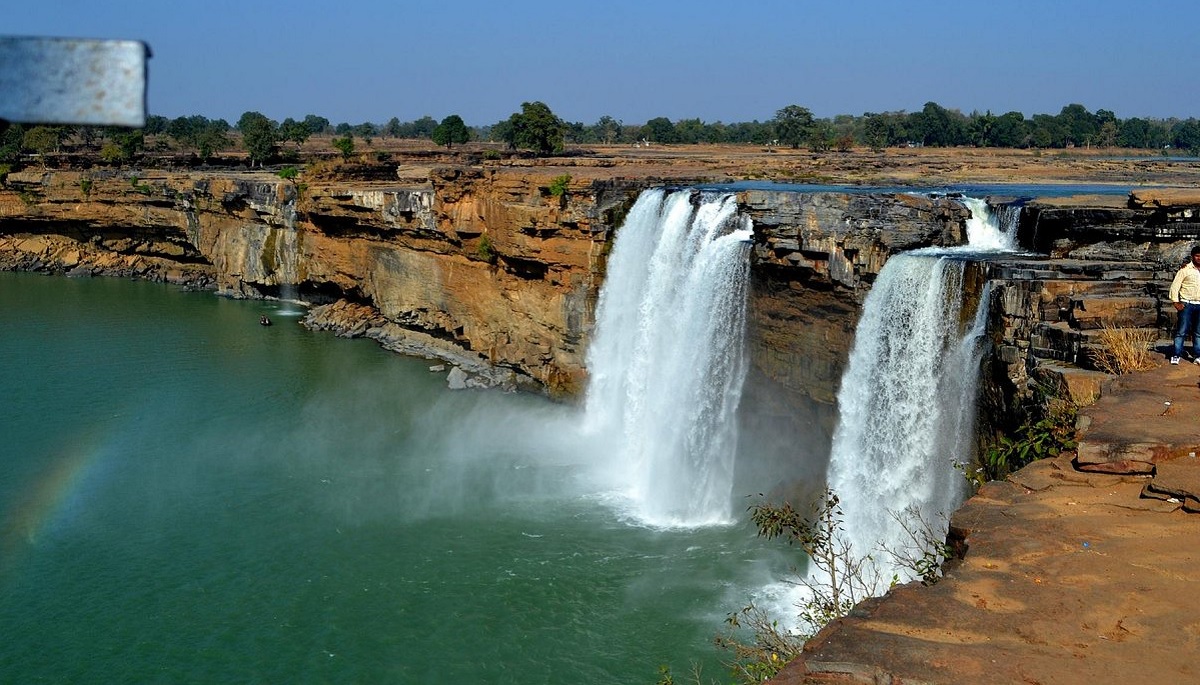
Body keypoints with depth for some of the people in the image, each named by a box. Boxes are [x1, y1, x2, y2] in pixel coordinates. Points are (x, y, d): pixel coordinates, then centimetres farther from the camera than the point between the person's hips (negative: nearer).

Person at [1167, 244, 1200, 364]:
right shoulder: (1185, 269, -5)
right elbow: (1175, 286, -5)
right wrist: (1176, 303, -10)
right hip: (1187, 304, -4)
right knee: (1182, 331, -6)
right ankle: (1176, 355, -3)